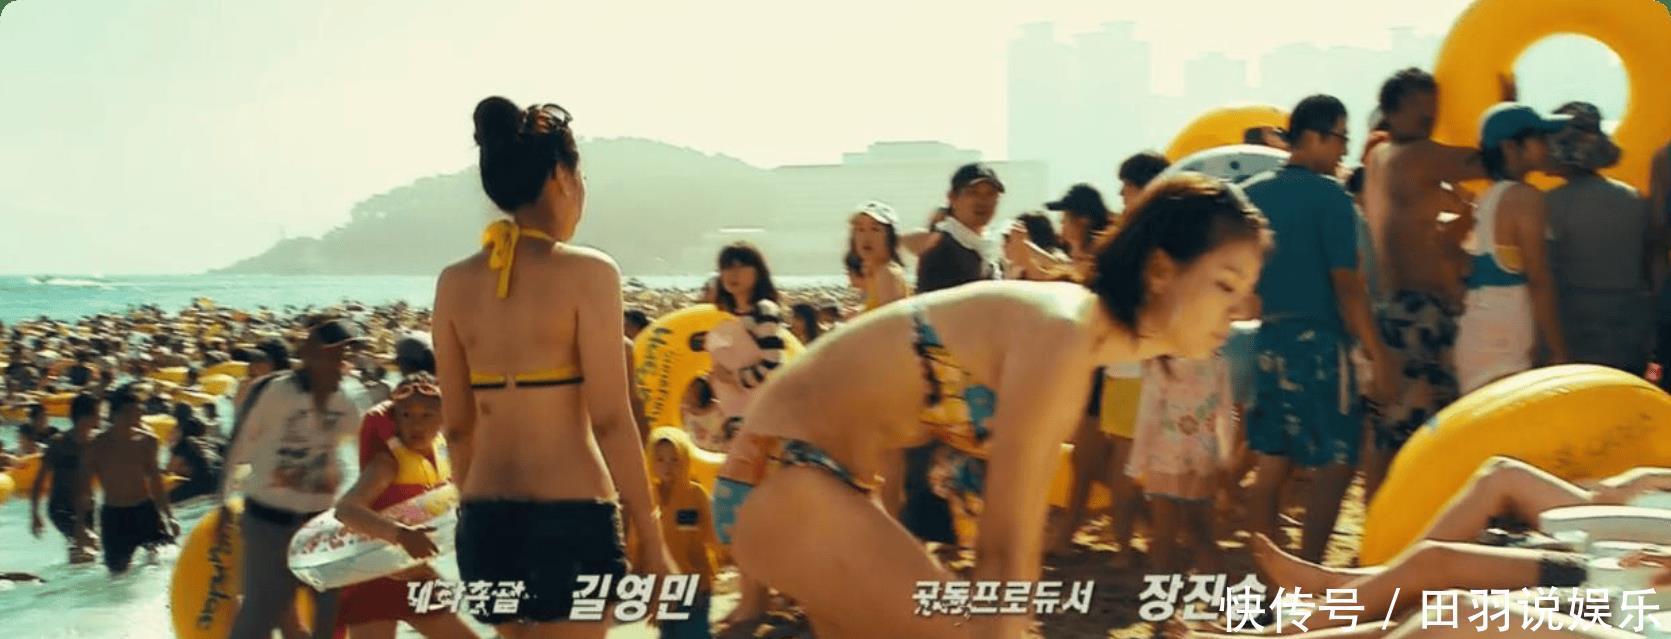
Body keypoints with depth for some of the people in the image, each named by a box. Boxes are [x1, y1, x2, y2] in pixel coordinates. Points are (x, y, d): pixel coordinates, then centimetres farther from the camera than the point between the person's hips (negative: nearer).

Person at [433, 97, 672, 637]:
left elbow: (457, 427, 10)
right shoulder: (586, 273, -9)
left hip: (486, 522, 6)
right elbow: (610, 421, -12)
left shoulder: (454, 283, 6)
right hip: (571, 518, -6)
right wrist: (652, 539, -7)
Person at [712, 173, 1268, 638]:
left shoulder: (1078, 339, 7)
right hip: (785, 478, -10)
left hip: (795, 479, 10)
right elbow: (1005, 550, -24)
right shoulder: (1061, 335, -23)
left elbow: (1011, 536, 11)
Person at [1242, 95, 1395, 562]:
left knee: (1273, 463, 11)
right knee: (1337, 462, -1)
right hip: (1318, 341, -7)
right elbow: (1346, 282, -13)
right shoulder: (1329, 196, -10)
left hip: (1270, 339, 7)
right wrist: (1376, 351, -9)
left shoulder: (1255, 193, 10)